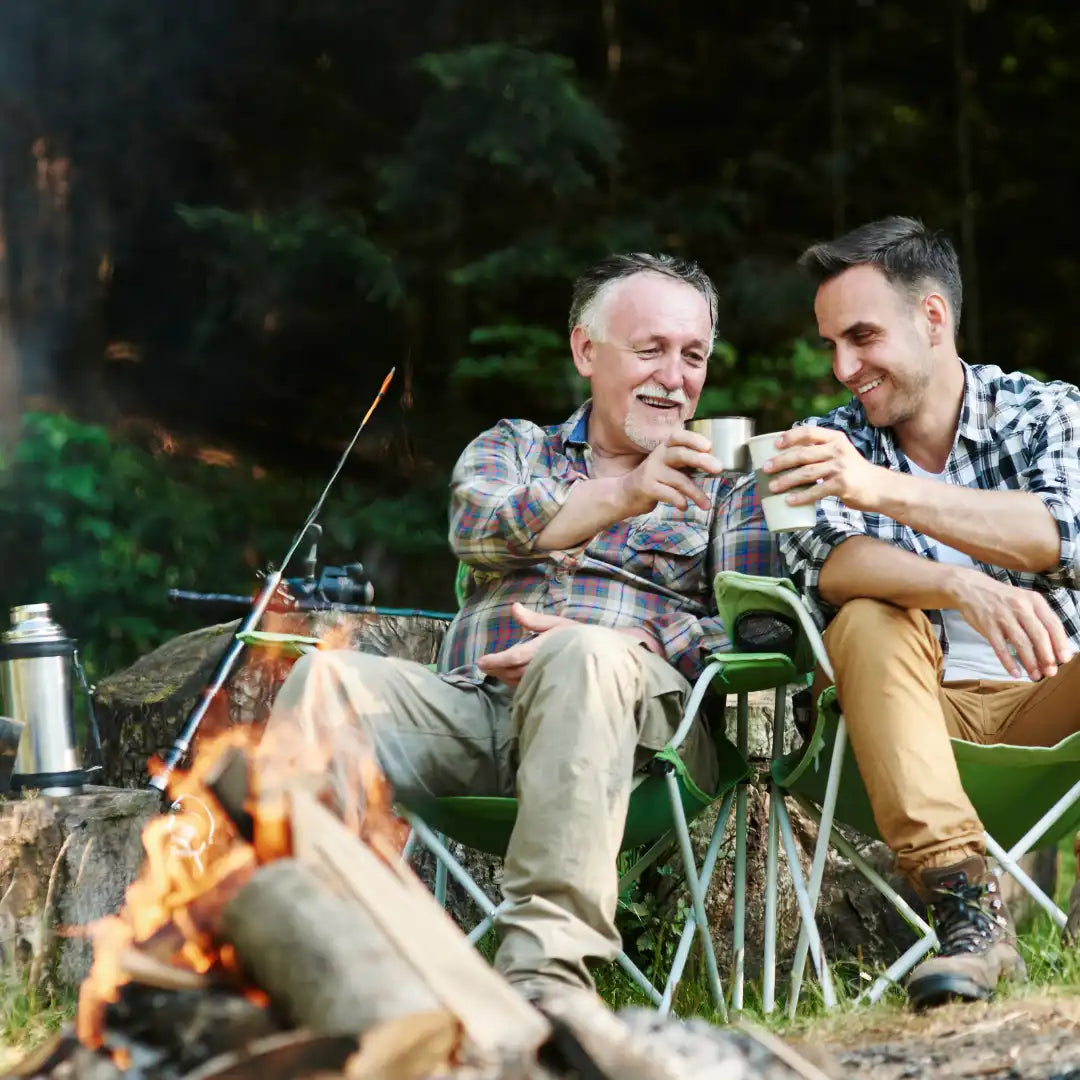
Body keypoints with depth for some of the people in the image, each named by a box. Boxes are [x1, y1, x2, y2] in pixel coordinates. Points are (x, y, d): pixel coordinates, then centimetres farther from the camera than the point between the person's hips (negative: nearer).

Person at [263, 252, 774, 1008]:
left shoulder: (727, 486, 21)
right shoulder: (513, 448, 25)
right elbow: (479, 528, 0)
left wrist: (593, 649, -13)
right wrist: (622, 495, -19)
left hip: (639, 709, -2)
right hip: (473, 702, 2)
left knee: (584, 656, -38)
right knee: (328, 678, -26)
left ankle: (545, 972, -48)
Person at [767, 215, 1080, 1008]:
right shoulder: (832, 445, 4)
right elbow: (828, 566, -17)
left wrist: (884, 490, -34)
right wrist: (966, 590, -37)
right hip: (925, 717, 1)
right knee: (869, 622, -28)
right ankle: (969, 909, -39)